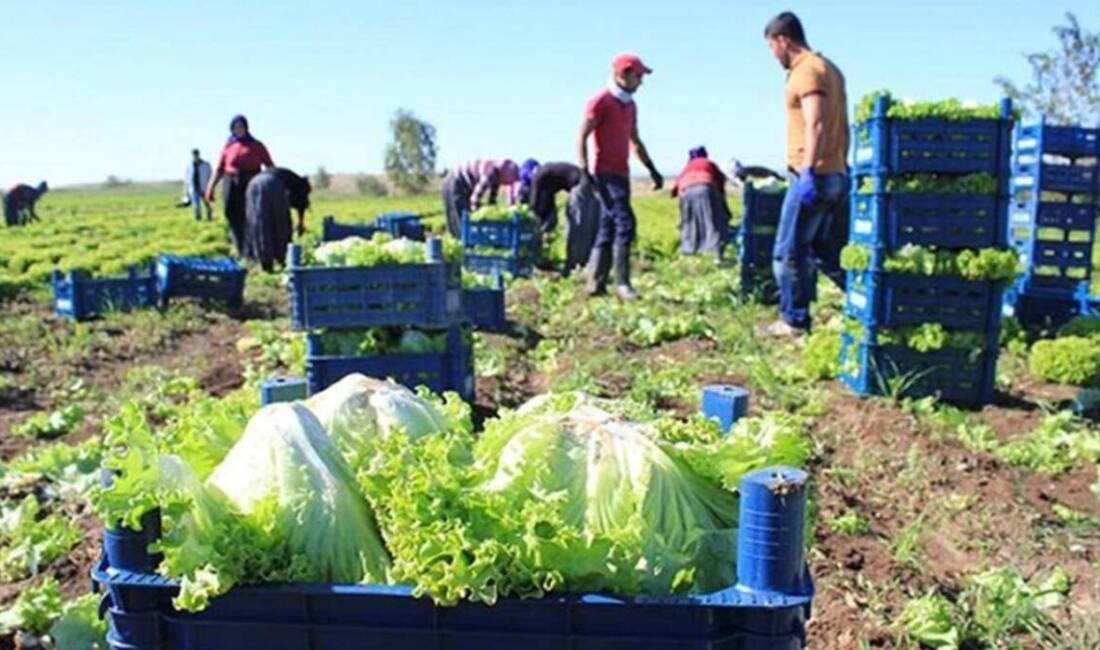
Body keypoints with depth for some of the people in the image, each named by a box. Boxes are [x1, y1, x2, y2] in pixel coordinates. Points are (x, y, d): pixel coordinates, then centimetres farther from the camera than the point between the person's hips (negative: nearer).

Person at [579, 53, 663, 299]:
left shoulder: (630, 105, 18)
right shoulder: (601, 101, -7)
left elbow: (635, 141, 27)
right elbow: (582, 137, -10)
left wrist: (652, 169, 21)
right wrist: (584, 171, -19)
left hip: (622, 174, 8)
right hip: (606, 174, -8)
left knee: (608, 229, 7)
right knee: (625, 223, -16)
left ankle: (596, 285, 11)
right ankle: (622, 283, -13)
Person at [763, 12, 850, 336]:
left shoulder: (807, 70, -11)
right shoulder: (829, 68, 19)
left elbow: (816, 124, -23)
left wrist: (809, 171, -28)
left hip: (813, 178, -10)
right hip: (836, 176, 10)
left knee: (789, 252, -1)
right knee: (831, 254, 15)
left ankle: (795, 321, 5)